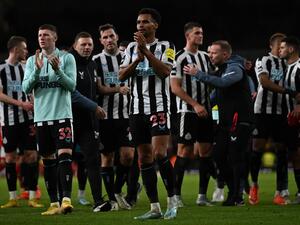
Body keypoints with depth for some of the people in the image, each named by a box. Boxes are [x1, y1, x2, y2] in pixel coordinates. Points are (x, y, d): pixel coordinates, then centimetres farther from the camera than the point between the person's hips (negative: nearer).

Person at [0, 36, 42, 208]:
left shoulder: (27, 68, 11)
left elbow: (33, 92, 13)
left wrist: (34, 108, 0)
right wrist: (20, 103, -18)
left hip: (27, 118, 3)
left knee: (32, 155, -4)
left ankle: (32, 197, -1)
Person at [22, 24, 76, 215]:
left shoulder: (67, 58, 1)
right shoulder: (32, 61, 10)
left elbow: (72, 85, -5)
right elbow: (26, 88, 2)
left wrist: (57, 70, -20)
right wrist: (37, 70, -14)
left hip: (62, 115, -4)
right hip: (41, 117, 4)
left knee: (64, 156, -16)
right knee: (48, 161, 6)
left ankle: (66, 199, -21)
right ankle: (54, 203, 10)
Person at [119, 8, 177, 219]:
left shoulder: (165, 47, 1)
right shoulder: (132, 47, 14)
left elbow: (164, 71, -15)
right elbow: (122, 76, 6)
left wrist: (146, 50, -17)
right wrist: (138, 59, -9)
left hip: (158, 107, -5)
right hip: (137, 108, 5)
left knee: (159, 154, -17)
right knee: (145, 158, 4)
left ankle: (172, 201, -4)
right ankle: (155, 208, 7)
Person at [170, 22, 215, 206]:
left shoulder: (205, 57, 14)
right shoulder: (180, 58, -7)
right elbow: (175, 88, -12)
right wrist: (195, 104, -17)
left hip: (205, 111, 7)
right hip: (188, 111, -7)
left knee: (206, 150, 4)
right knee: (185, 151, -8)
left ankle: (202, 196, 7)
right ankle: (176, 195, -2)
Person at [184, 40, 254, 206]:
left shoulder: (235, 68, -11)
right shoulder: (221, 69, 19)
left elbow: (222, 83, -30)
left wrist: (197, 74, -26)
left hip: (239, 120, -10)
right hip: (225, 121, 10)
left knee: (236, 158, -8)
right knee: (220, 157, 7)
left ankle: (237, 197, -4)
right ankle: (233, 192, 16)